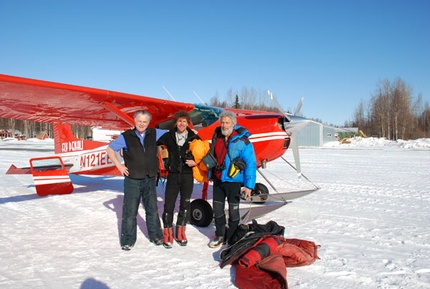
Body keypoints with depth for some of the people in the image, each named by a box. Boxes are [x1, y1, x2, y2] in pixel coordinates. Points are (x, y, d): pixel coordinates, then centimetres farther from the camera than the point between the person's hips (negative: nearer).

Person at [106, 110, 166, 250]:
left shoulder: (154, 134, 1)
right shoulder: (126, 136, -7)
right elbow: (110, 149, 2)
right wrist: (119, 165, -5)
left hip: (150, 179, 3)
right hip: (132, 180, -3)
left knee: (152, 209, 15)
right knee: (130, 211, 5)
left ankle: (155, 235, 30)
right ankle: (128, 240, 17)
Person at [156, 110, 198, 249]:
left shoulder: (194, 137, -1)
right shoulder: (168, 136, 1)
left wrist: (196, 162, -9)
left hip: (187, 176, 0)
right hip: (173, 175, 0)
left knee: (185, 204, 8)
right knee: (169, 205, -2)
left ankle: (180, 233, 23)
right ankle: (168, 234, 11)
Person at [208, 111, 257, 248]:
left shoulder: (242, 141, -16)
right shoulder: (217, 137, 2)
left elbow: (251, 164, -16)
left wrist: (249, 185, -20)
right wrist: (211, 174, 19)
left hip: (233, 181, -5)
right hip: (218, 180, 5)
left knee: (233, 211, 7)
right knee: (217, 209, 14)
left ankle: (231, 238, 24)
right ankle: (220, 236, 30)